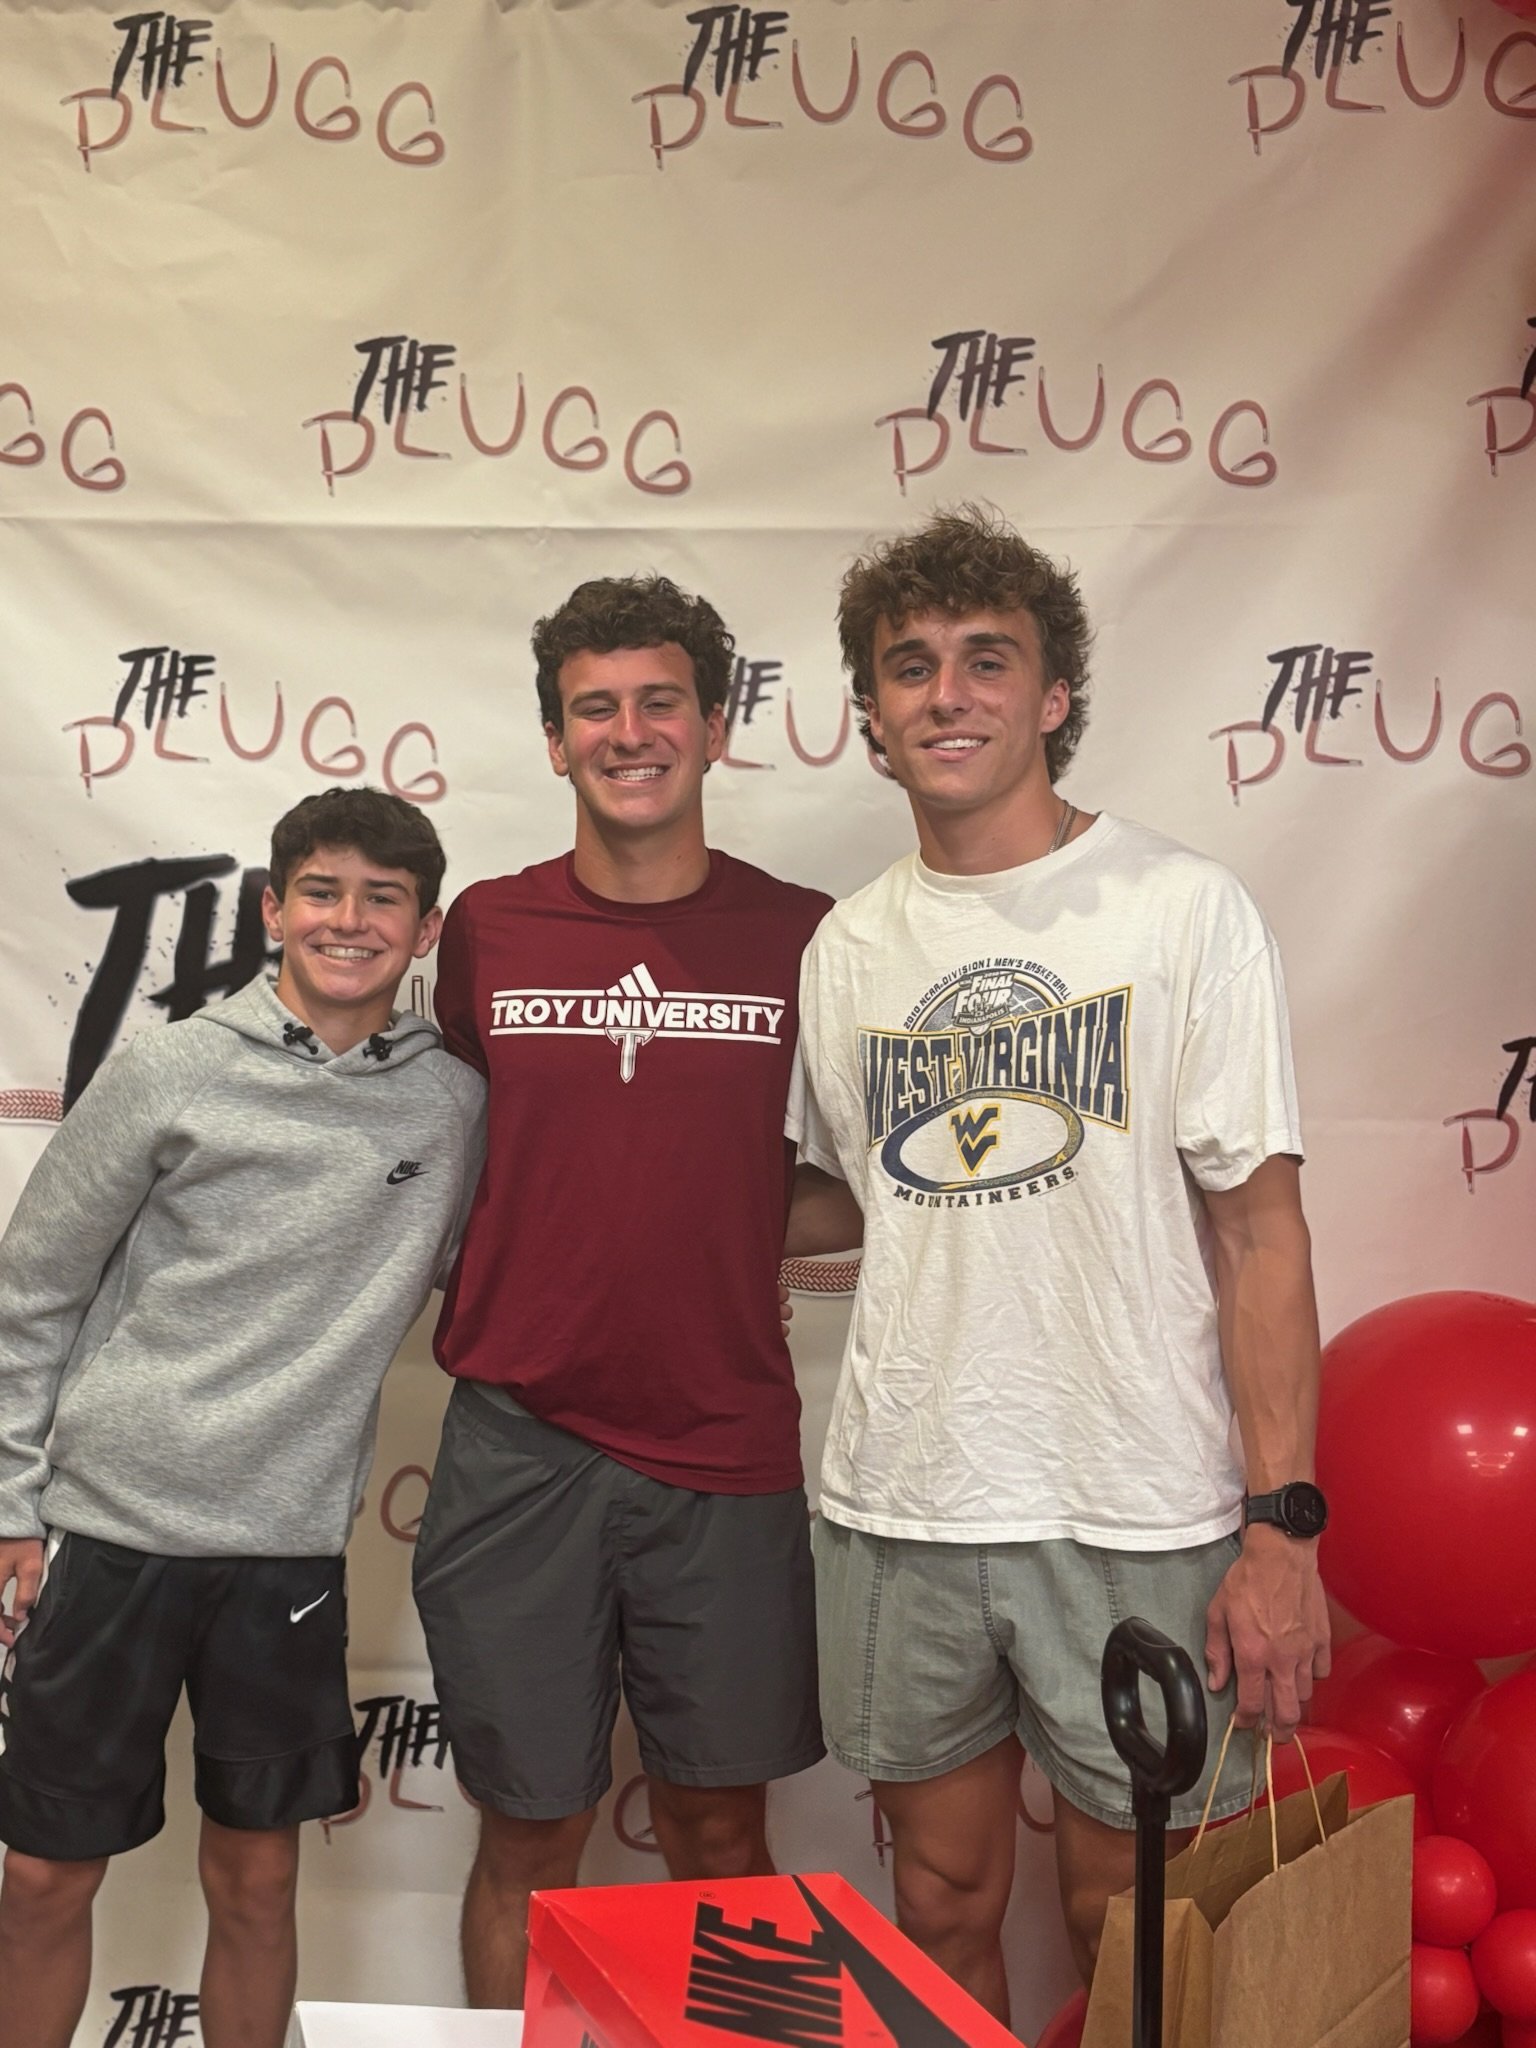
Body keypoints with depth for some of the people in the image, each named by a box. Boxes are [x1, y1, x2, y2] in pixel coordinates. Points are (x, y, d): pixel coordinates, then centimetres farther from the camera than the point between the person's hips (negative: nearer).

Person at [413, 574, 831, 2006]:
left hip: (726, 1457, 0)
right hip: (521, 1445, 1)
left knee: (719, 1834, 13)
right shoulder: (484, 931, 3)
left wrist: (737, 1244, -7)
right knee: (529, 1835, 12)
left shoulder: (802, 937, 0)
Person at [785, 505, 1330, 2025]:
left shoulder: (1182, 909, -5)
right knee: (942, 1911, 17)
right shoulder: (847, 946, 7)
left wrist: (1282, 1523, -12)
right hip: (897, 1508, 4)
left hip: (1135, 1517, -3)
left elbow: (1256, 1223, -7)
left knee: (1130, 1928, 11)